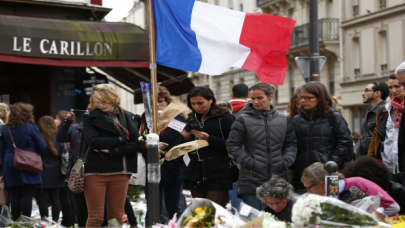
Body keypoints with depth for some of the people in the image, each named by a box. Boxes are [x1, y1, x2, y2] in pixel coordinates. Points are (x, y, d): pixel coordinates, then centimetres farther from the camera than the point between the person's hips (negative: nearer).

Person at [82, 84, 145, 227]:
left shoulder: (127, 117, 9)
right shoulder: (90, 118, 2)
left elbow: (138, 144, -3)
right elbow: (93, 141, -15)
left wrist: (112, 151, -12)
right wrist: (121, 139, -10)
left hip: (120, 173, 3)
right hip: (96, 171, -3)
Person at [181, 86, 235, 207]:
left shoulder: (224, 117, -1)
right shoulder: (191, 119, 17)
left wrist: (209, 139, -16)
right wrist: (185, 138, 1)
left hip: (217, 174, -6)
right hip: (195, 174, 6)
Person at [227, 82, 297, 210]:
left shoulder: (284, 120, 10)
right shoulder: (243, 120, 1)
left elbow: (291, 144, 13)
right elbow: (232, 145, 0)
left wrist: (286, 162, -3)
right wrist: (248, 162, -9)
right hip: (251, 180, -3)